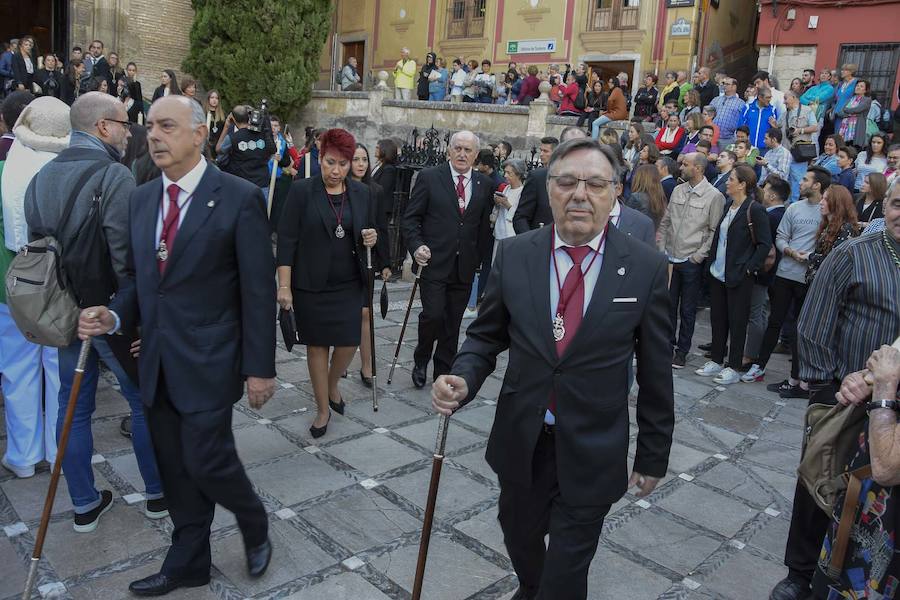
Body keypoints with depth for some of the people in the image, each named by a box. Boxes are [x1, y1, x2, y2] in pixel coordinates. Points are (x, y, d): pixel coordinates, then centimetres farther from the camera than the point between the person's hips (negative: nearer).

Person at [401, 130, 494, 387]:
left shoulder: (485, 185, 7)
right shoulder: (429, 178, -1)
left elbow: (484, 226, 14)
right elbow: (411, 218, -1)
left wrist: (478, 258, 12)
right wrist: (416, 247, -15)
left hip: (465, 267, 3)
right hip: (434, 263, -3)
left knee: (453, 323, 9)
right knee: (433, 314, -11)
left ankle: (444, 372, 25)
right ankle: (421, 361, 16)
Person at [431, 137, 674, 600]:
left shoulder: (646, 267, -10)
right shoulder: (514, 255, -5)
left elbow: (655, 372, -3)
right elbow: (486, 335, 4)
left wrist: (653, 455, 3)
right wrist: (463, 378, -17)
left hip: (592, 453, -2)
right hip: (521, 442, 3)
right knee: (520, 540, 25)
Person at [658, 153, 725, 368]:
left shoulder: (714, 196, -8)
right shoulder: (678, 191, 8)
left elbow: (715, 231, -8)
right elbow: (665, 222, 13)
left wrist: (700, 255, -12)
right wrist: (661, 249, 5)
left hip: (692, 262, -4)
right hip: (670, 259, 5)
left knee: (687, 310, 6)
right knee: (668, 304, 11)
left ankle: (682, 351, 18)